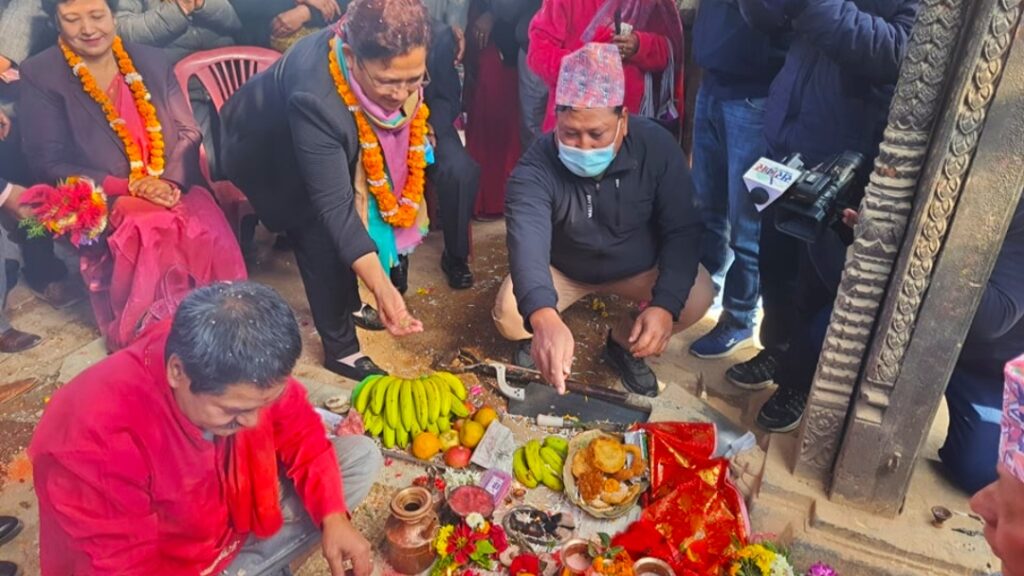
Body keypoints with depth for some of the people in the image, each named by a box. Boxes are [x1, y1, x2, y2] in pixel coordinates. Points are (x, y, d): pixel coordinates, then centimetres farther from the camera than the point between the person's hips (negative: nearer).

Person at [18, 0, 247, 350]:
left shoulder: (151, 62, 13)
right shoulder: (40, 75, 3)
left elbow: (188, 133, 8)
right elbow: (49, 163, -3)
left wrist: (170, 181, -13)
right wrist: (129, 186, -16)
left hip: (174, 191, 3)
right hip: (104, 203, -2)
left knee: (211, 236, -30)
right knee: (153, 237, -35)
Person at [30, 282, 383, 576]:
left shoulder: (243, 380, -19)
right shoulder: (97, 437, -33)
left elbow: (299, 430, -4)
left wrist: (333, 516, -15)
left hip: (239, 518, 6)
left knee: (362, 455, -4)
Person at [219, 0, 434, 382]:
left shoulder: (398, 62, -28)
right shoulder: (315, 99, -45)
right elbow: (334, 206, -42)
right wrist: (381, 288, -48)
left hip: (345, 147, 6)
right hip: (271, 156, -6)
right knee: (321, 235, -16)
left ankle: (347, 302, 24)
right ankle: (341, 349, 1)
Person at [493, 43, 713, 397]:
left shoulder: (657, 147, -24)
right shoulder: (536, 168, -31)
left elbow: (683, 230, -21)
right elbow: (527, 241, -48)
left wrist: (665, 305, -37)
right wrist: (545, 319, -68)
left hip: (639, 266, 2)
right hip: (562, 269, -1)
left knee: (697, 296, -24)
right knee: (510, 315, -27)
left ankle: (623, 342, 6)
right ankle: (536, 339, 13)